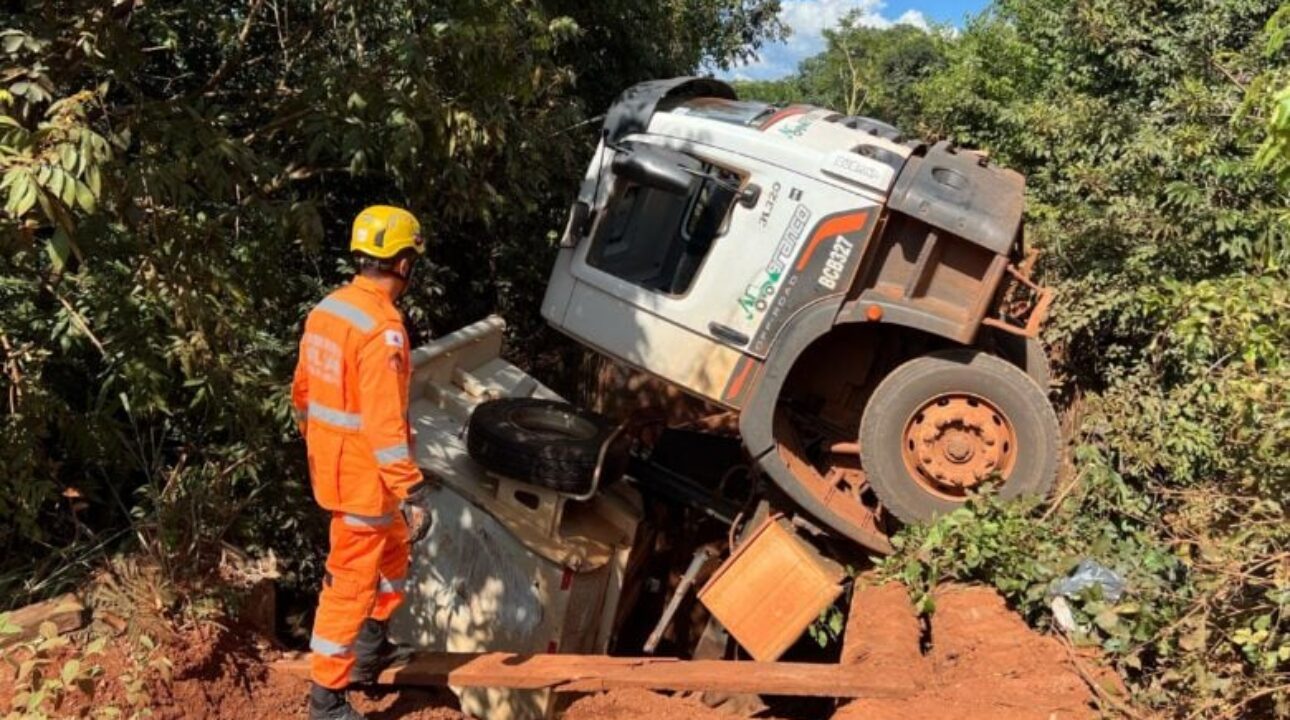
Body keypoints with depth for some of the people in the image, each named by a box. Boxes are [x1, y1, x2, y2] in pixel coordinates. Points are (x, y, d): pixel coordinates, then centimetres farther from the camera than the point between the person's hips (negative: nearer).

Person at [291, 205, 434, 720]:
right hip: (364, 479, -9)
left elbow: (302, 393, 14)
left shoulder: (326, 309, 5)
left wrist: (317, 448, 27)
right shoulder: (382, 328, -24)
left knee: (393, 552, 27)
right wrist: (415, 493, -23)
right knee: (350, 584, 4)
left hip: (330, 467, 9)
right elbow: (384, 425, -27)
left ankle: (368, 651, 41)